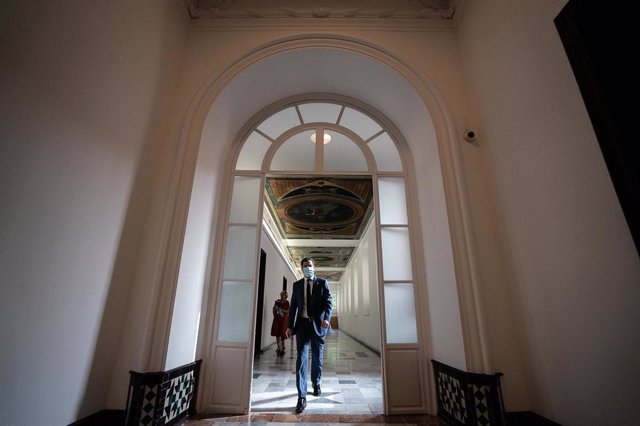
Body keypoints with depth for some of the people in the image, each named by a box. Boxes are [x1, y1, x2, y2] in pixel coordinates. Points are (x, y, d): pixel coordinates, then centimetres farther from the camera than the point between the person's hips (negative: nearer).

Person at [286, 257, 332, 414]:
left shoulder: (322, 282, 2)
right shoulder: (297, 285, 8)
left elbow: (328, 302, -5)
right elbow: (293, 306, 8)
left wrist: (326, 318, -22)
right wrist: (290, 326, 2)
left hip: (318, 324, 0)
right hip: (302, 324, 1)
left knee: (317, 358, 15)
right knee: (301, 358, -7)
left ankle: (316, 384, 38)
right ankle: (302, 397, -3)